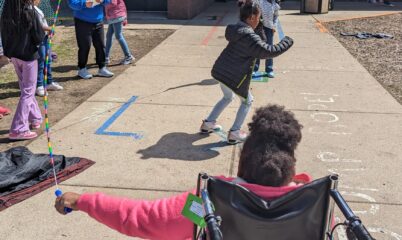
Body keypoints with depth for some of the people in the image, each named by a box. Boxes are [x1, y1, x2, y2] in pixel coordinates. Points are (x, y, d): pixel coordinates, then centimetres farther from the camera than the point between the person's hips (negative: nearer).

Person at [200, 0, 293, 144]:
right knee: (247, 101, 15)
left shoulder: (235, 30, 4)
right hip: (234, 76, -8)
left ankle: (208, 124, 35)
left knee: (228, 97, 31)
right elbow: (269, 51, -23)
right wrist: (287, 41, -9)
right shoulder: (249, 37, -23)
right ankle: (234, 133, 16)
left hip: (221, 71, 8)